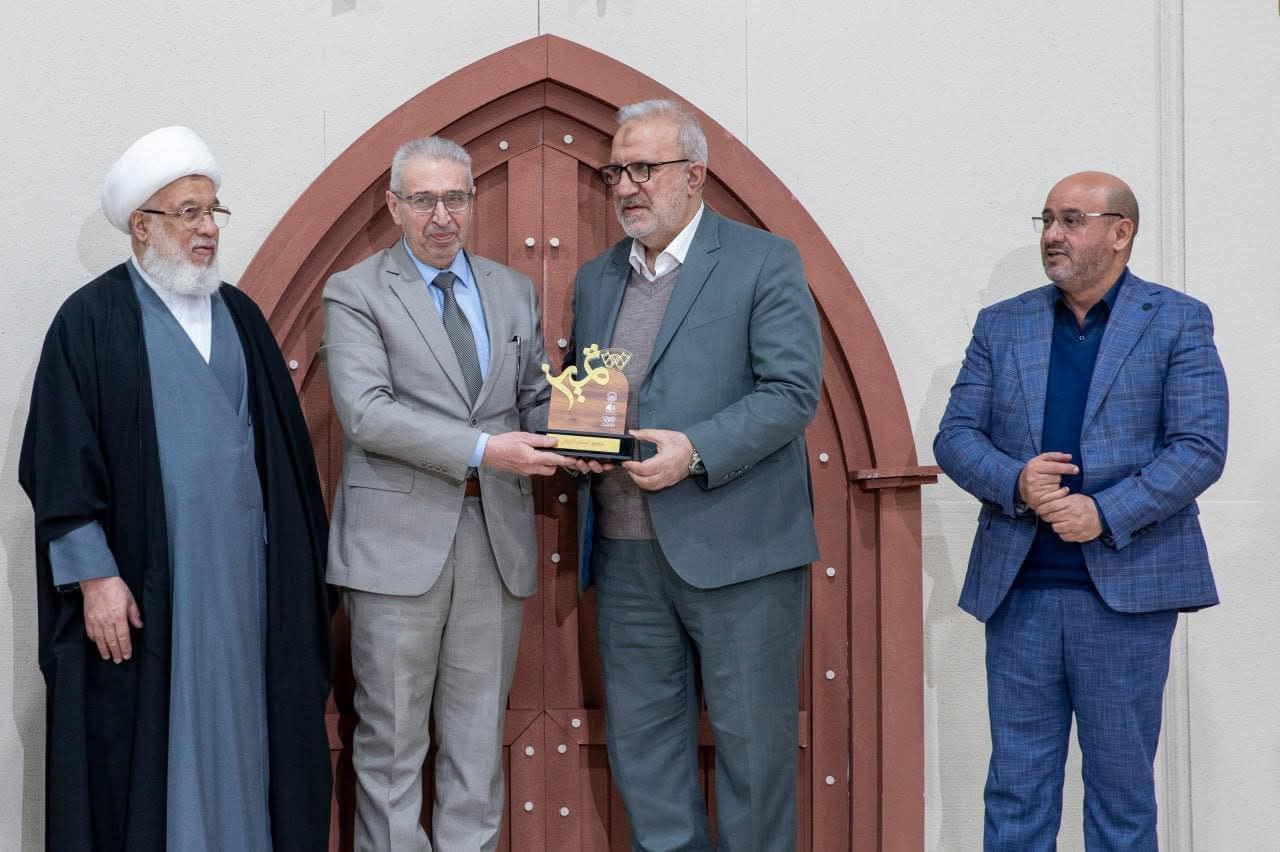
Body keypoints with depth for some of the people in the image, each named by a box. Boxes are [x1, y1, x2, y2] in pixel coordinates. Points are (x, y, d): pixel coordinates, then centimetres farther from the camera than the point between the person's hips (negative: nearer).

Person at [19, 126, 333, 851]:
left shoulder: (240, 316, 11)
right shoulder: (92, 320, -5)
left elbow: (283, 442, 12)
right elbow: (62, 461, -8)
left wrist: (297, 561, 9)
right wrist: (95, 575, -14)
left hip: (245, 567, 5)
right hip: (144, 578, -5)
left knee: (237, 727, 9)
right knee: (147, 740, 3)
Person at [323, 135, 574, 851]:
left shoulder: (515, 292, 14)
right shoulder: (355, 293, 0)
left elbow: (534, 400, 16)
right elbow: (366, 412, -12)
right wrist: (481, 450, -21)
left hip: (497, 534, 4)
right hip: (400, 539, -4)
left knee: (479, 732, 10)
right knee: (393, 736, 4)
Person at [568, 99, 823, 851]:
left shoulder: (765, 262, -3)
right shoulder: (596, 280, 15)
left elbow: (793, 390, -10)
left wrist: (696, 450, -21)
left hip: (737, 550, -5)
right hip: (627, 555, 6)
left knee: (754, 744, 3)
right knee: (642, 744, 10)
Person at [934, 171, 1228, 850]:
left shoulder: (1178, 323, 1)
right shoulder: (1001, 325, 11)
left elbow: (1200, 448, -7)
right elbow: (954, 436, 6)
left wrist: (1105, 513, -18)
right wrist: (1014, 481, -14)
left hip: (1127, 588, -2)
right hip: (1017, 589, 3)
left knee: (1121, 788, 7)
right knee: (1015, 791, 7)